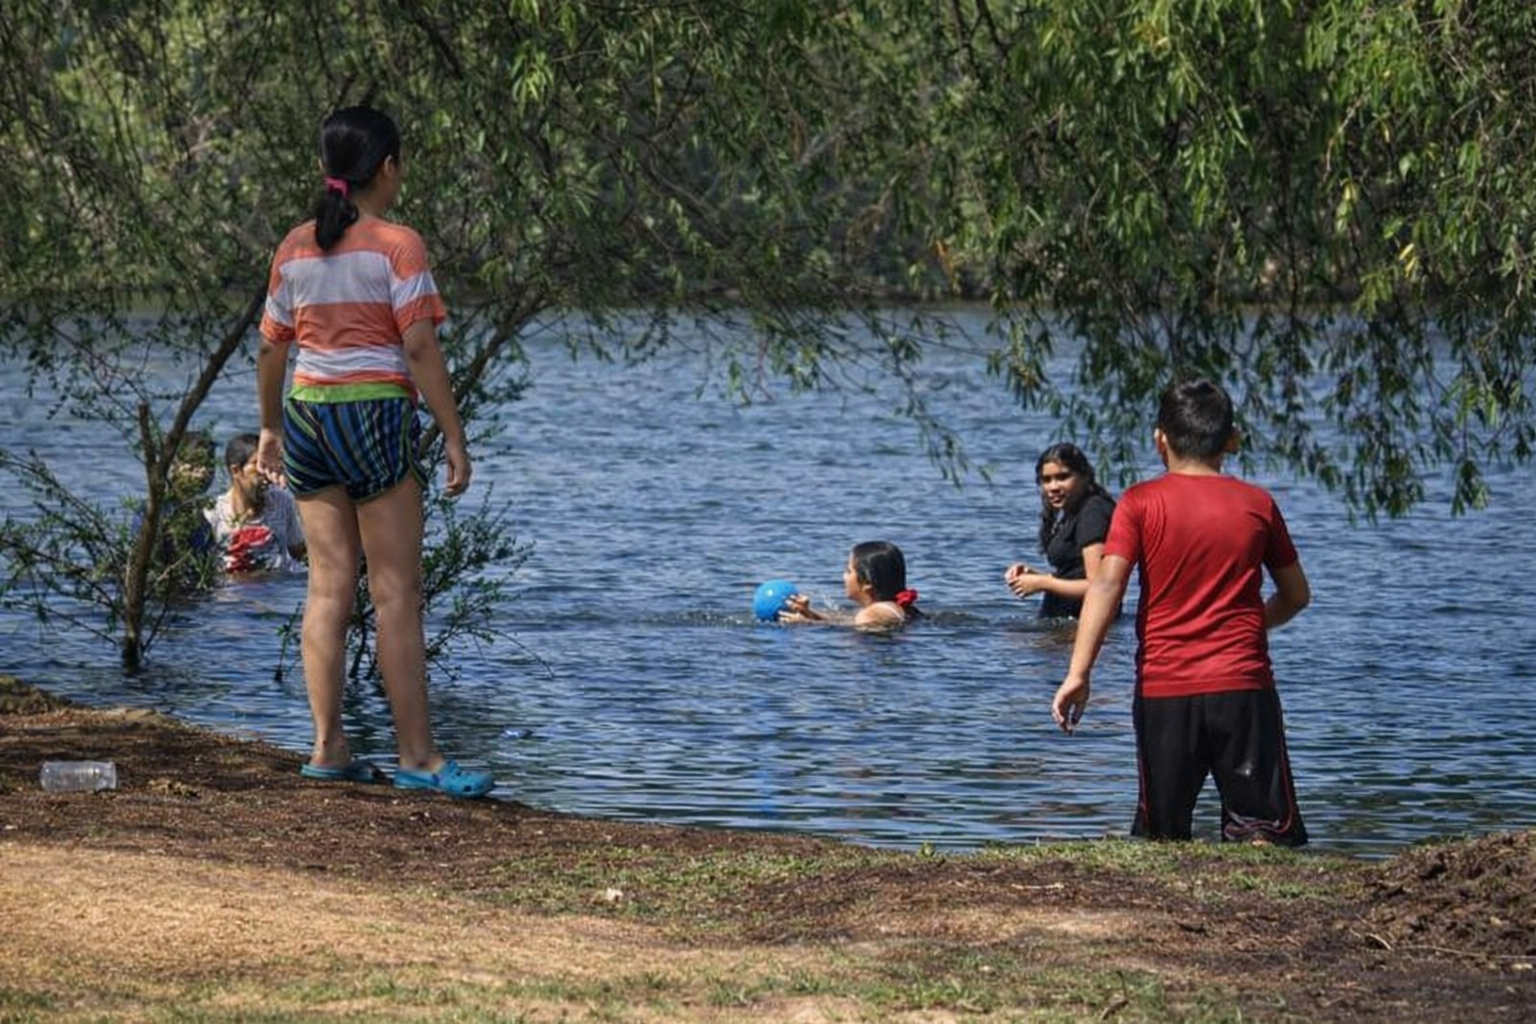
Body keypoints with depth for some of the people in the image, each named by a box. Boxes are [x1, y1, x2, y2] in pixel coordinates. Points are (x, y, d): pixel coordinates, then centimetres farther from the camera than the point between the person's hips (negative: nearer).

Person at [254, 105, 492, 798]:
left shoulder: (295, 248, 9)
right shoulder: (396, 246, -7)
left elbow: (271, 350, 15)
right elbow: (420, 350, -12)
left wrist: (270, 429, 27)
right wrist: (454, 438, -9)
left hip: (307, 414, 6)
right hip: (376, 411, -6)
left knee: (328, 586, 8)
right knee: (396, 593, -3)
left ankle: (328, 747, 6)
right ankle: (417, 756, -2)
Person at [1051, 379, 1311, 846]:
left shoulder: (1140, 503, 1)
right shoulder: (1258, 504, 8)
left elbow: (1107, 585, -11)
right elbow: (1296, 595, 17)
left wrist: (1078, 674, -16)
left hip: (1163, 689, 0)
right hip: (1243, 686, 0)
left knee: (1162, 839, 11)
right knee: (1263, 833, -2)